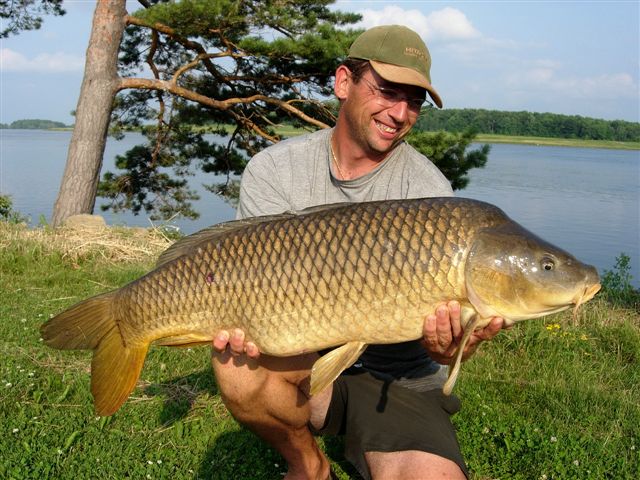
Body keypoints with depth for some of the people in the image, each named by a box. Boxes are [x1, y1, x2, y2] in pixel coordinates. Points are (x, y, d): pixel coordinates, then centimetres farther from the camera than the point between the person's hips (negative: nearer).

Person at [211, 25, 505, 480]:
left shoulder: (430, 191, -9)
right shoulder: (274, 170, -5)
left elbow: (432, 313, -14)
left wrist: (444, 344, -38)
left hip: (398, 382, -1)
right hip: (306, 363, 2)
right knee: (239, 361, -31)